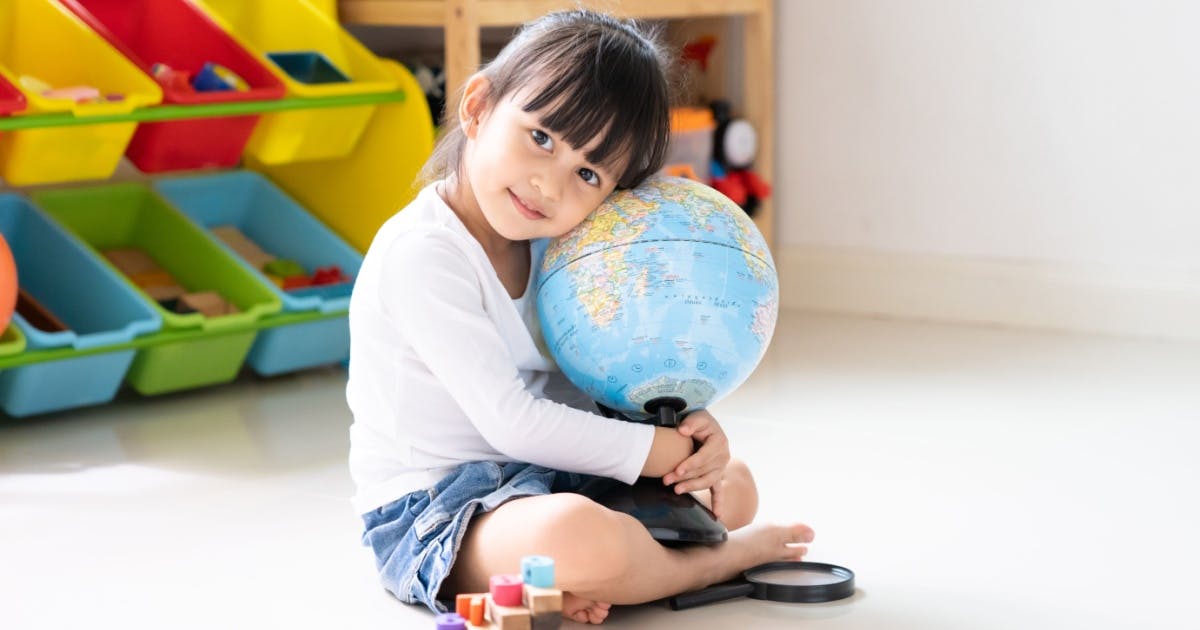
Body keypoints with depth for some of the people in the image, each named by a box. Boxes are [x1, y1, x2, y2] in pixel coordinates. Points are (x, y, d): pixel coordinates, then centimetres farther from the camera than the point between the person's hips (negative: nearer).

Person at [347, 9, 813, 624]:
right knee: (577, 531, -39)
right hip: (428, 513, -9)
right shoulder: (421, 255, -22)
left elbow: (587, 385, 11)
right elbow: (510, 420, -25)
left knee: (730, 486, 12)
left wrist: (686, 424, -9)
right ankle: (713, 560, -4)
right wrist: (664, 448, -19)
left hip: (542, 479, 10)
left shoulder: (548, 241, 6)